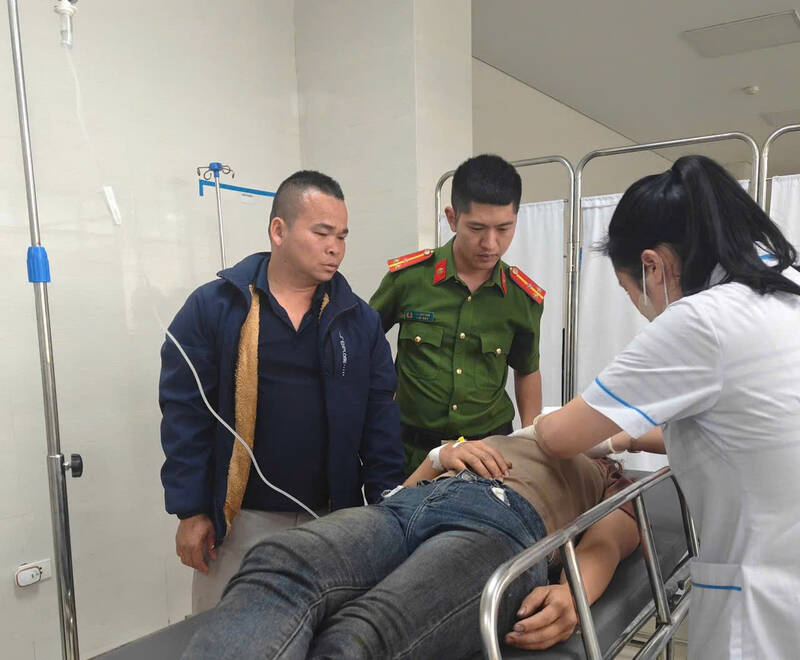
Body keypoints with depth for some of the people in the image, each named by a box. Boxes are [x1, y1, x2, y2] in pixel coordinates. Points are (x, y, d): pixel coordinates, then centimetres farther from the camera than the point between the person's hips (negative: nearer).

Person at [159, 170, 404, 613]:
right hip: (238, 521, -2)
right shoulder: (212, 308, -5)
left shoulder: (359, 320, 3)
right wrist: (190, 511, -7)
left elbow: (380, 422, 3)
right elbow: (184, 414, -5)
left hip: (331, 521, 3)